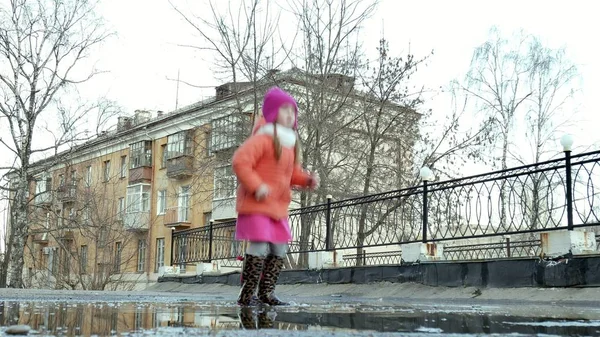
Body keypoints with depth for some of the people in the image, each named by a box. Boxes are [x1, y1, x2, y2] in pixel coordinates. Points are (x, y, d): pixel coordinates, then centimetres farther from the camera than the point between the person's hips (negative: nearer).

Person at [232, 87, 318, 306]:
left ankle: (266, 293, 23)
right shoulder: (263, 139, -13)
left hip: (278, 207, 9)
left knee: (279, 251, 12)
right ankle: (246, 295, -4)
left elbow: (292, 173, 24)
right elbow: (240, 161, -21)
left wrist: (307, 179, 5)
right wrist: (256, 185, -27)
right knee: (259, 247, -14)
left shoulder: (290, 143, 15)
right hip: (256, 205, -9)